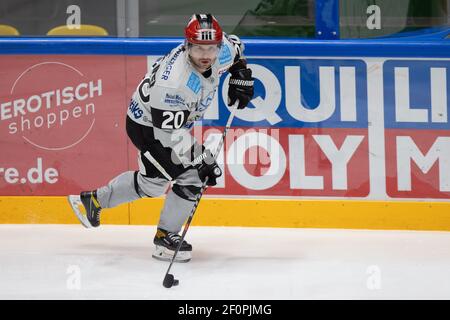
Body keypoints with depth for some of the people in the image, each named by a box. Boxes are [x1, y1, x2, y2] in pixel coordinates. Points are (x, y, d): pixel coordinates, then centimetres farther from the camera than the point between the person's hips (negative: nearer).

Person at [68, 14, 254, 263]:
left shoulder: (220, 53, -17)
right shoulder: (174, 82, -39)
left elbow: (235, 46, 10)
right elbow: (171, 133, -35)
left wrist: (241, 77, 0)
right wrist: (201, 159, -35)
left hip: (173, 120, 9)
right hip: (147, 126, -9)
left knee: (153, 180, 21)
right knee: (190, 178, -16)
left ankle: (95, 200, 40)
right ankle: (165, 238, 0)